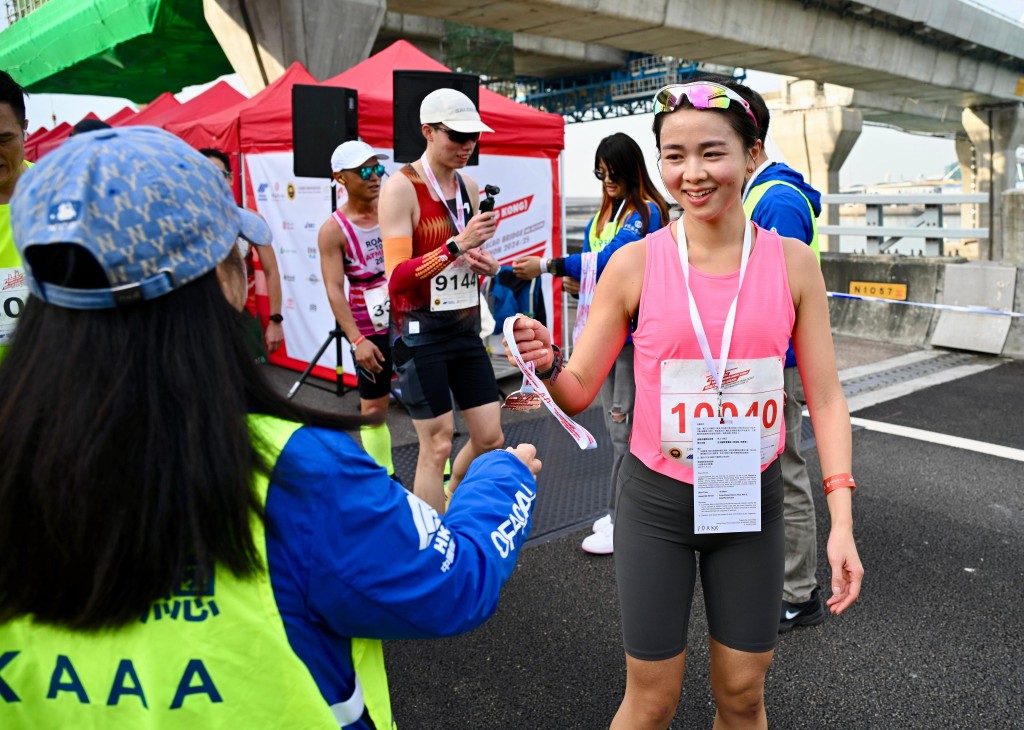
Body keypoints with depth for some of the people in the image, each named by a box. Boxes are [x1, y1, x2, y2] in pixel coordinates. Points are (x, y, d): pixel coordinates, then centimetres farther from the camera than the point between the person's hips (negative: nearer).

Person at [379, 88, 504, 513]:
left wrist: (488, 266, -1)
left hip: (466, 329, 7)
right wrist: (457, 245, -30)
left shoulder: (470, 187, 9)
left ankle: (448, 507, 34)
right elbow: (396, 278, -20)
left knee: (491, 438, 9)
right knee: (436, 445, -2)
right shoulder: (401, 188, -12)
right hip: (420, 333, -7)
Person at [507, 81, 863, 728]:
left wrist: (841, 521, -7)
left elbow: (825, 397, -1)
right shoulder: (636, 264, -9)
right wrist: (547, 364, -27)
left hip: (752, 501, 2)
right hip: (658, 501, -1)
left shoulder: (792, 261, -5)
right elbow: (579, 392, -4)